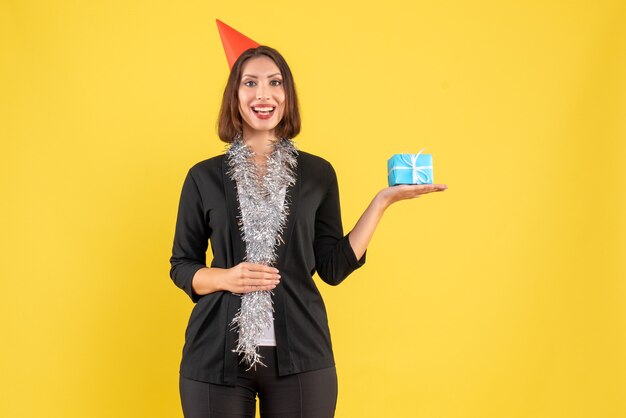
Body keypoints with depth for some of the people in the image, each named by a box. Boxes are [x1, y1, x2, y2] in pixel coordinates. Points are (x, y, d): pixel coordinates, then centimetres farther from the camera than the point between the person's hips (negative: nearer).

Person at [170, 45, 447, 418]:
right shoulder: (203, 177, 5)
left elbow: (333, 267, 3)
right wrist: (225, 278, -12)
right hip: (217, 356, 0)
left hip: (299, 356, 0)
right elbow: (182, 266, 8)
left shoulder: (318, 173, 6)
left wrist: (382, 202, 0)